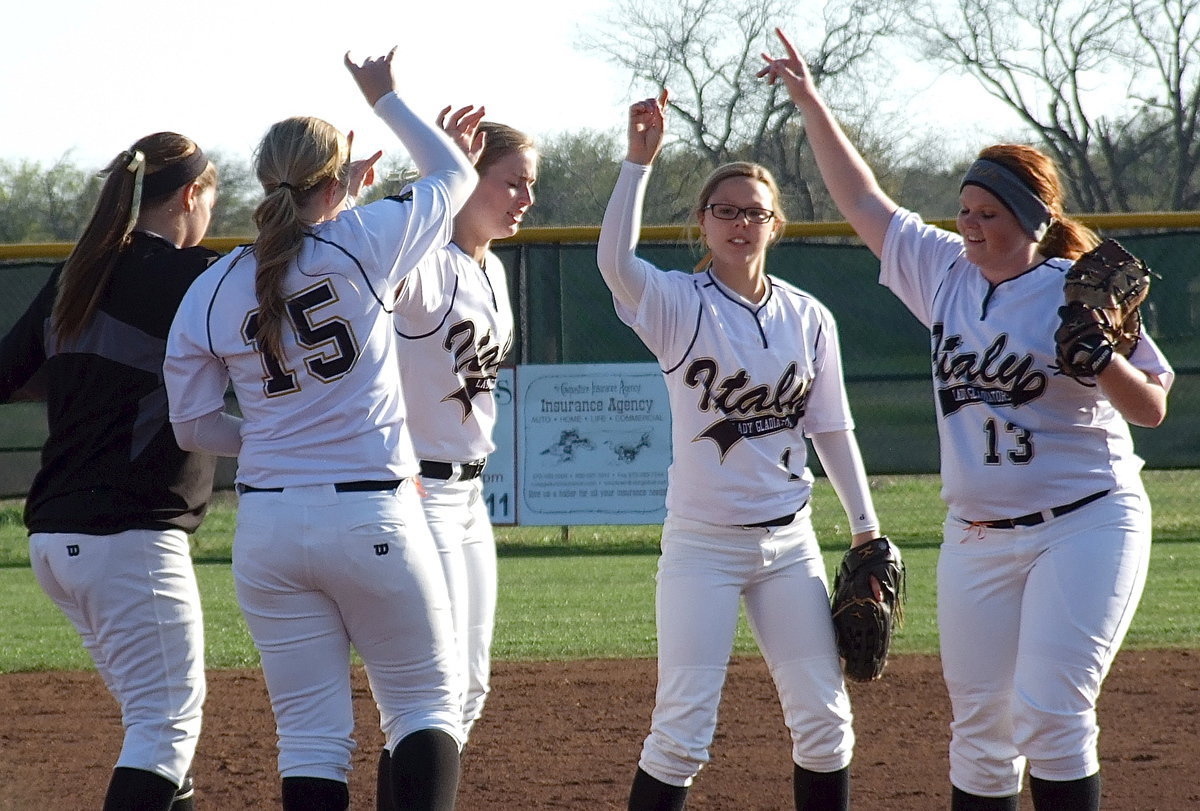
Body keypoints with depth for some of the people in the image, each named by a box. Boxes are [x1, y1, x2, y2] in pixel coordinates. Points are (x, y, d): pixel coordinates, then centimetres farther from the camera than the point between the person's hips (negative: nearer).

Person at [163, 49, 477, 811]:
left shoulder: (211, 291, 2)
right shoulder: (362, 241, -6)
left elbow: (193, 424, 7)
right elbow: (456, 174, 10)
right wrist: (386, 99, 23)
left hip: (268, 526, 3)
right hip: (372, 519, -3)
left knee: (311, 733, 7)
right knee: (428, 706, 7)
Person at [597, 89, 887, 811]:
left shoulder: (809, 317, 5)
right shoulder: (679, 304, -7)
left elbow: (832, 428, 12)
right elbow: (615, 261, -28)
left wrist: (866, 525, 10)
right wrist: (640, 158, -35)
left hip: (791, 542, 4)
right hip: (703, 544, -4)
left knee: (824, 721, 6)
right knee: (682, 733, -7)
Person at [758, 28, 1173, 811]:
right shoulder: (946, 271, 8)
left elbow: (1153, 407, -8)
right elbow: (864, 201, 16)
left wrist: (1103, 360, -26)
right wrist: (812, 104, 15)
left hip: (1084, 528, -6)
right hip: (977, 537, 6)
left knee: (1050, 717, -15)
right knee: (979, 729, 7)